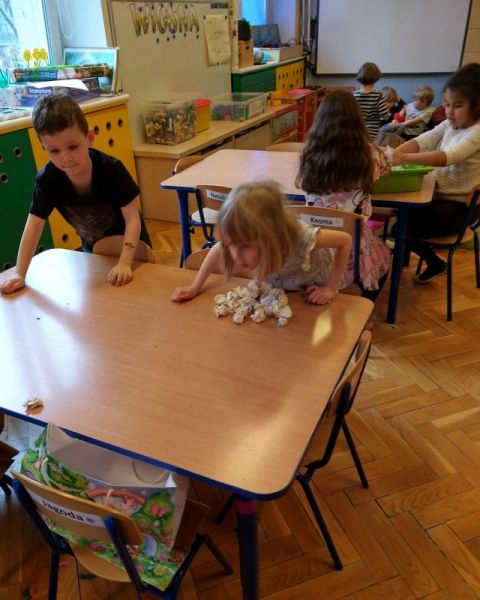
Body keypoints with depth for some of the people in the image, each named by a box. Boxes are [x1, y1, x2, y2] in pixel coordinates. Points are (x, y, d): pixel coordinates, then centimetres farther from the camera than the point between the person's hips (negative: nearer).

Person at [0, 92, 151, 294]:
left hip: (130, 244, -2)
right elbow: (34, 225, -19)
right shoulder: (47, 179, -23)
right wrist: (19, 274, -24)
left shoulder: (112, 169, -32)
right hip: (93, 249, 3)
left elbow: (132, 219, -30)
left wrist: (124, 263, -41)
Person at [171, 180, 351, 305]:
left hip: (314, 288, -3)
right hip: (277, 290, 3)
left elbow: (345, 240, -31)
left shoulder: (299, 238, -45)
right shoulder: (244, 237, -31)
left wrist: (331, 288, -26)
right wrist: (195, 287, -13)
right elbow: (218, 250, -11)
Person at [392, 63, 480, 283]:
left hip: (458, 206, -7)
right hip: (439, 194, 7)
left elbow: (448, 157, -34)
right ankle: (403, 250, 26)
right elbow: (422, 141, -9)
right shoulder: (449, 124, 6)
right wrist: (394, 153, -29)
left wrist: (405, 158, -47)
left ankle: (435, 263, 10)